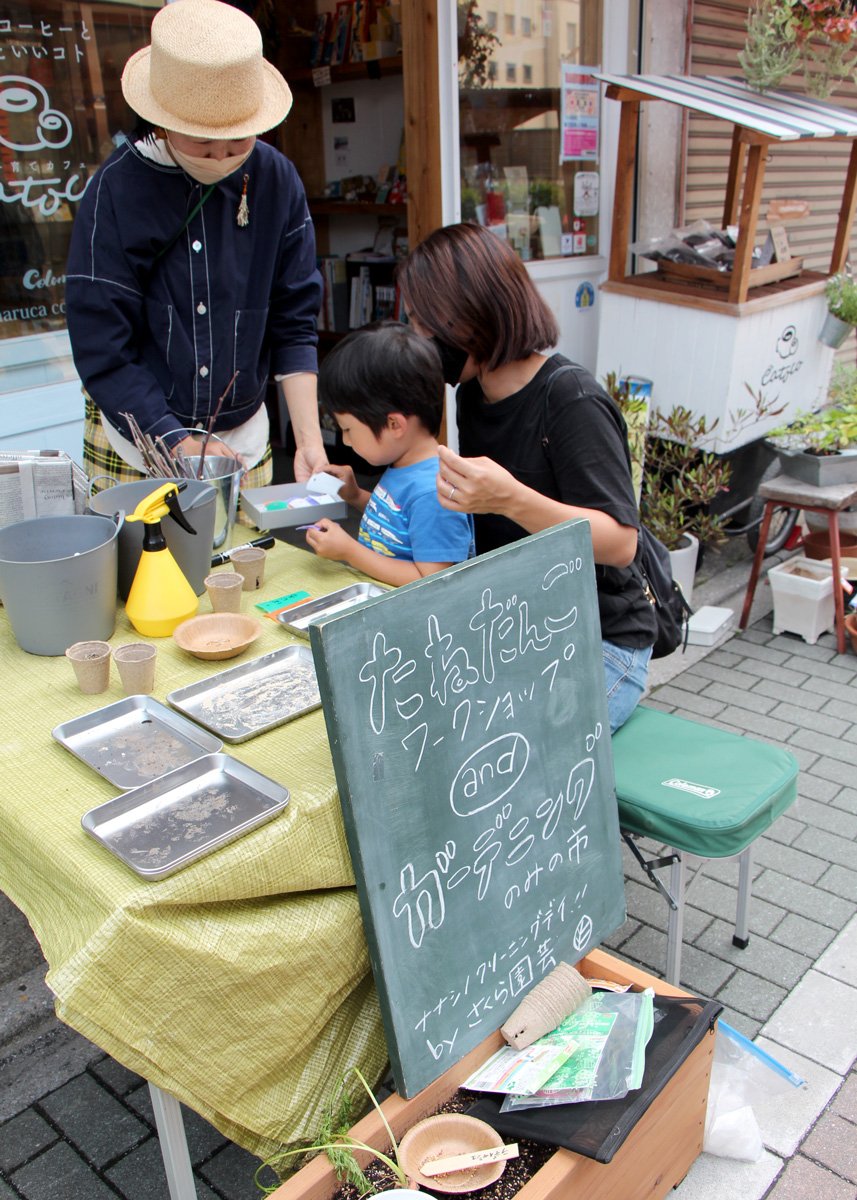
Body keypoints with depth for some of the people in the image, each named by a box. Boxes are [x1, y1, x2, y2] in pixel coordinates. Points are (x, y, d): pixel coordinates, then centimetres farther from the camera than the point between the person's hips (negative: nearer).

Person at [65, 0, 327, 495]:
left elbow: (295, 324, -4)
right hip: (136, 439, -2)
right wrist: (178, 445, -20)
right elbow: (101, 350, -14)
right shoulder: (116, 189, -15)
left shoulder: (277, 181, -6)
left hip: (246, 438, 3)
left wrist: (309, 438, -15)